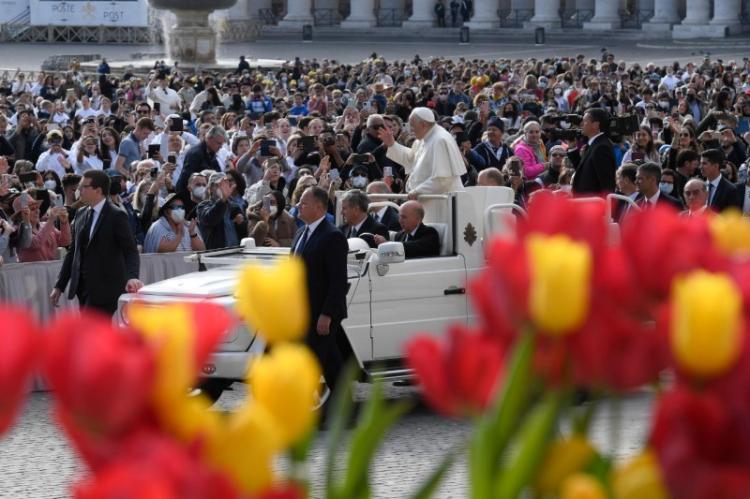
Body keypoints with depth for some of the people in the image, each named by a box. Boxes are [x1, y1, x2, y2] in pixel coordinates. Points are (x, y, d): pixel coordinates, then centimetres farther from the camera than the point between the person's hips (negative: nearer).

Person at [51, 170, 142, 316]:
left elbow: (130, 251, -15)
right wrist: (59, 286, 16)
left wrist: (132, 277, -34)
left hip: (104, 289, -7)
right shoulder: (80, 215, 12)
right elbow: (73, 252, 18)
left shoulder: (116, 216, -9)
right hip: (84, 287, 7)